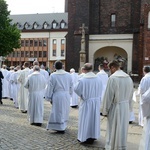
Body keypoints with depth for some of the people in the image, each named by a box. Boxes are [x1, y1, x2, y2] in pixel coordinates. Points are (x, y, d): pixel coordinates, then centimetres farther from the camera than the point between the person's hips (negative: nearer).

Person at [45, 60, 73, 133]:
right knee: (64, 111, 17)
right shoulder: (68, 75, 0)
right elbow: (71, 87, 7)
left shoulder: (53, 75, -10)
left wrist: (49, 98, 3)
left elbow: (50, 87, -6)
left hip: (57, 96, -4)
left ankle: (60, 128, 9)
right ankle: (63, 126, 30)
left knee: (58, 111, 5)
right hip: (66, 96, 4)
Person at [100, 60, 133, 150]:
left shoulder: (112, 78, -17)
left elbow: (108, 96, -16)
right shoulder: (128, 77, 4)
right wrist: (129, 108, 16)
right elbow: (131, 95, 9)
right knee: (123, 129, 17)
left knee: (114, 130, 7)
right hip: (126, 107, 6)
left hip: (115, 107, -6)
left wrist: (105, 110, -8)